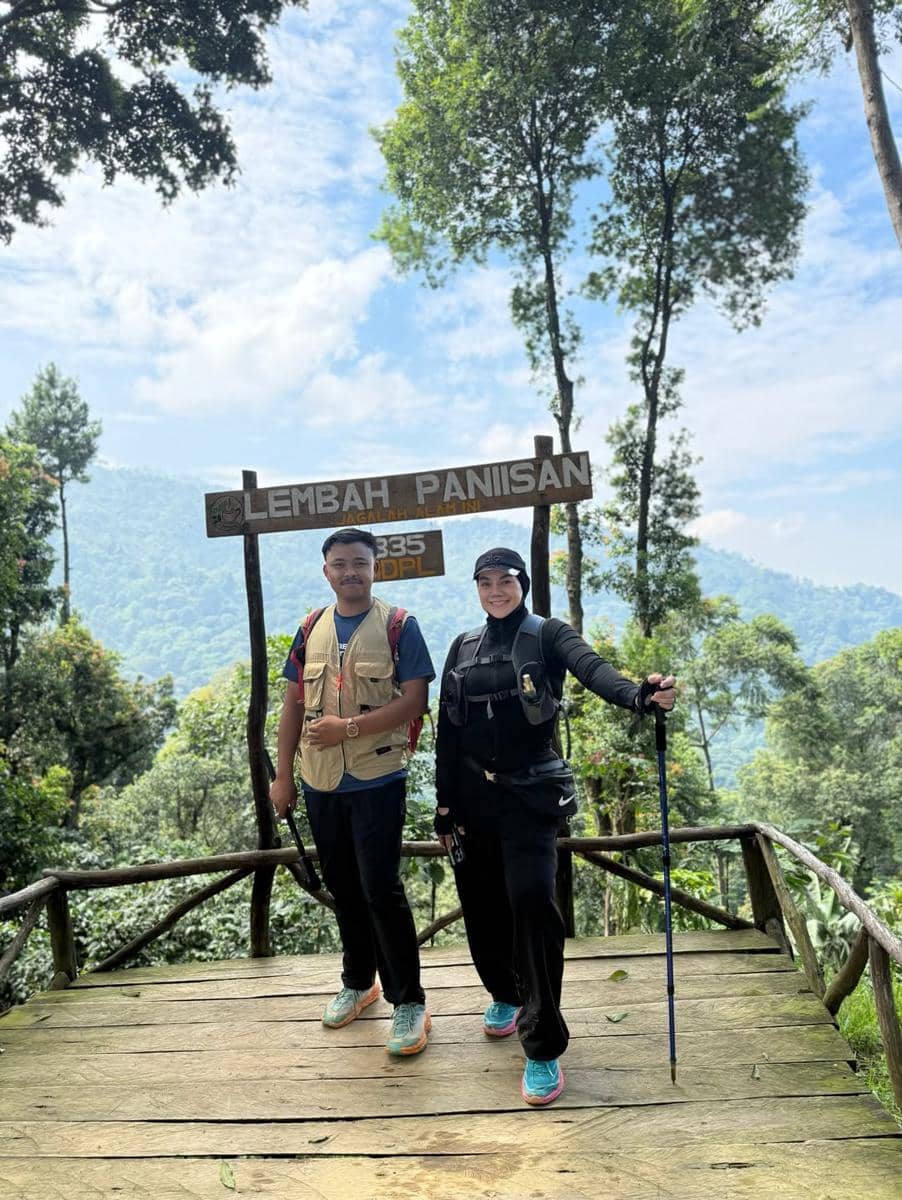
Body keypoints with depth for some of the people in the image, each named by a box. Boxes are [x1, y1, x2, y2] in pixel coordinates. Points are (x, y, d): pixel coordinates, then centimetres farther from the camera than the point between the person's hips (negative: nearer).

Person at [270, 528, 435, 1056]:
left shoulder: (398, 626, -5)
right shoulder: (312, 630, 9)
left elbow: (415, 701, -12)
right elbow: (294, 705, 11)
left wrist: (349, 726, -19)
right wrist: (283, 775, 8)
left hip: (377, 780, -5)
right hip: (320, 782, 5)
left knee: (381, 888, -6)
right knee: (344, 888, 16)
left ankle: (409, 1002, 10)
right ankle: (358, 982, 35)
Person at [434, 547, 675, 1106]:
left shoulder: (547, 636, -2)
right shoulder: (463, 648, 9)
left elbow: (592, 667, -23)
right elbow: (447, 732, 9)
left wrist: (638, 694, -45)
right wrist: (445, 806, 5)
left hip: (530, 793, -4)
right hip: (473, 794, 4)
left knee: (532, 899, -18)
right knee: (482, 906, 9)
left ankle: (544, 1047, -4)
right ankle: (506, 993, 40)